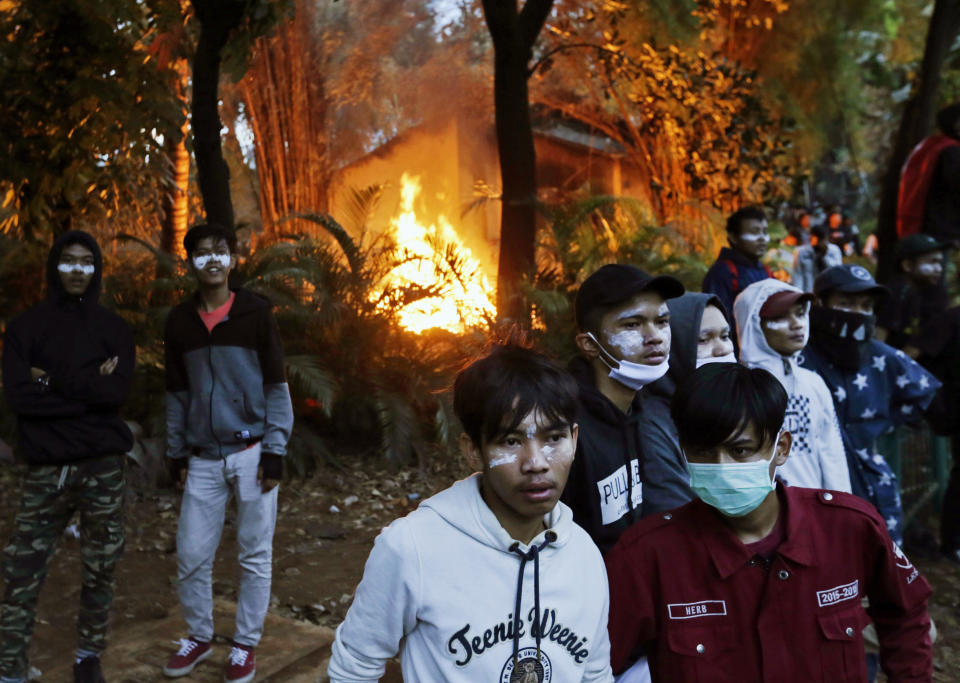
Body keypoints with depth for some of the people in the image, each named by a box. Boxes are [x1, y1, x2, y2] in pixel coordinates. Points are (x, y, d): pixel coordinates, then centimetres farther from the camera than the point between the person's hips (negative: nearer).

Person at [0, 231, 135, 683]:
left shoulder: (113, 328, 6)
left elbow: (118, 391, -8)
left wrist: (53, 380, -11)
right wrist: (89, 389, -10)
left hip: (102, 466, 1)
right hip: (46, 468, 0)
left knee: (99, 571, 8)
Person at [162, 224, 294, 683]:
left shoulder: (255, 312, -5)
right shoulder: (179, 320, 6)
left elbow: (276, 387, -5)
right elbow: (177, 394, 12)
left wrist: (274, 452, -9)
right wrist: (176, 453, 9)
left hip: (251, 453, -3)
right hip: (203, 459, 3)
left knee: (254, 555, 6)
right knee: (191, 556, 7)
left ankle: (246, 644, 22)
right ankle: (198, 636, 29)